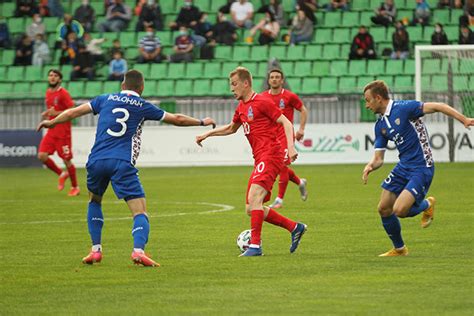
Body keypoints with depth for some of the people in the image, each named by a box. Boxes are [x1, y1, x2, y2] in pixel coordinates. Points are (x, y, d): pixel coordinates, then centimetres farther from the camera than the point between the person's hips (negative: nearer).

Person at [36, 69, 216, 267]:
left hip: (96, 160, 3)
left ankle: (96, 249, 21)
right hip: (122, 163, -3)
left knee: (94, 201, 28)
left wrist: (52, 122, 32)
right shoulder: (142, 106, 12)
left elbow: (75, 112, 17)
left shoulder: (106, 99, 16)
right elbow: (177, 119, 17)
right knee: (140, 211, -5)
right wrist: (202, 122, 31)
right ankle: (138, 250, -29)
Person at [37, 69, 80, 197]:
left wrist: (55, 113, -23)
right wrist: (46, 114, 5)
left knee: (66, 160, -1)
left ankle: (75, 187, 16)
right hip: (51, 131, 7)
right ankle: (61, 174, 17)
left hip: (63, 132, -7)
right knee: (42, 156, -6)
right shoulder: (48, 92, 11)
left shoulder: (63, 93, -12)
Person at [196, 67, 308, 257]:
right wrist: (207, 134, 27)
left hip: (270, 155, -9)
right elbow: (231, 128, 36)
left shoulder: (262, 102, -8)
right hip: (260, 159, 9)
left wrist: (291, 146, -23)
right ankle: (295, 228, 15)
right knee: (251, 209, 6)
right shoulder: (241, 107, 18)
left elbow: (286, 123, -11)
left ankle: (255, 246, -23)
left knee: (254, 198, -23)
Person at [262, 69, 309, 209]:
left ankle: (279, 199, -5)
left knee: (282, 166, -11)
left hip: (285, 135, -5)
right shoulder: (263, 97, 5)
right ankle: (300, 182, 37)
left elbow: (303, 110, 3)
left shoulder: (289, 96, -6)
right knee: (281, 167, 9)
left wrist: (301, 129, -4)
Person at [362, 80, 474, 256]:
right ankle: (399, 249, 25)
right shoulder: (380, 125, 9)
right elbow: (379, 157, 11)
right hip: (403, 167, 8)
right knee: (384, 209, 6)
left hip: (421, 168, -8)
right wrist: (370, 166, -13)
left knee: (399, 210, -19)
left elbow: (437, 107, -17)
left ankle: (427, 205, 13)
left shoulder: (403, 108, -14)